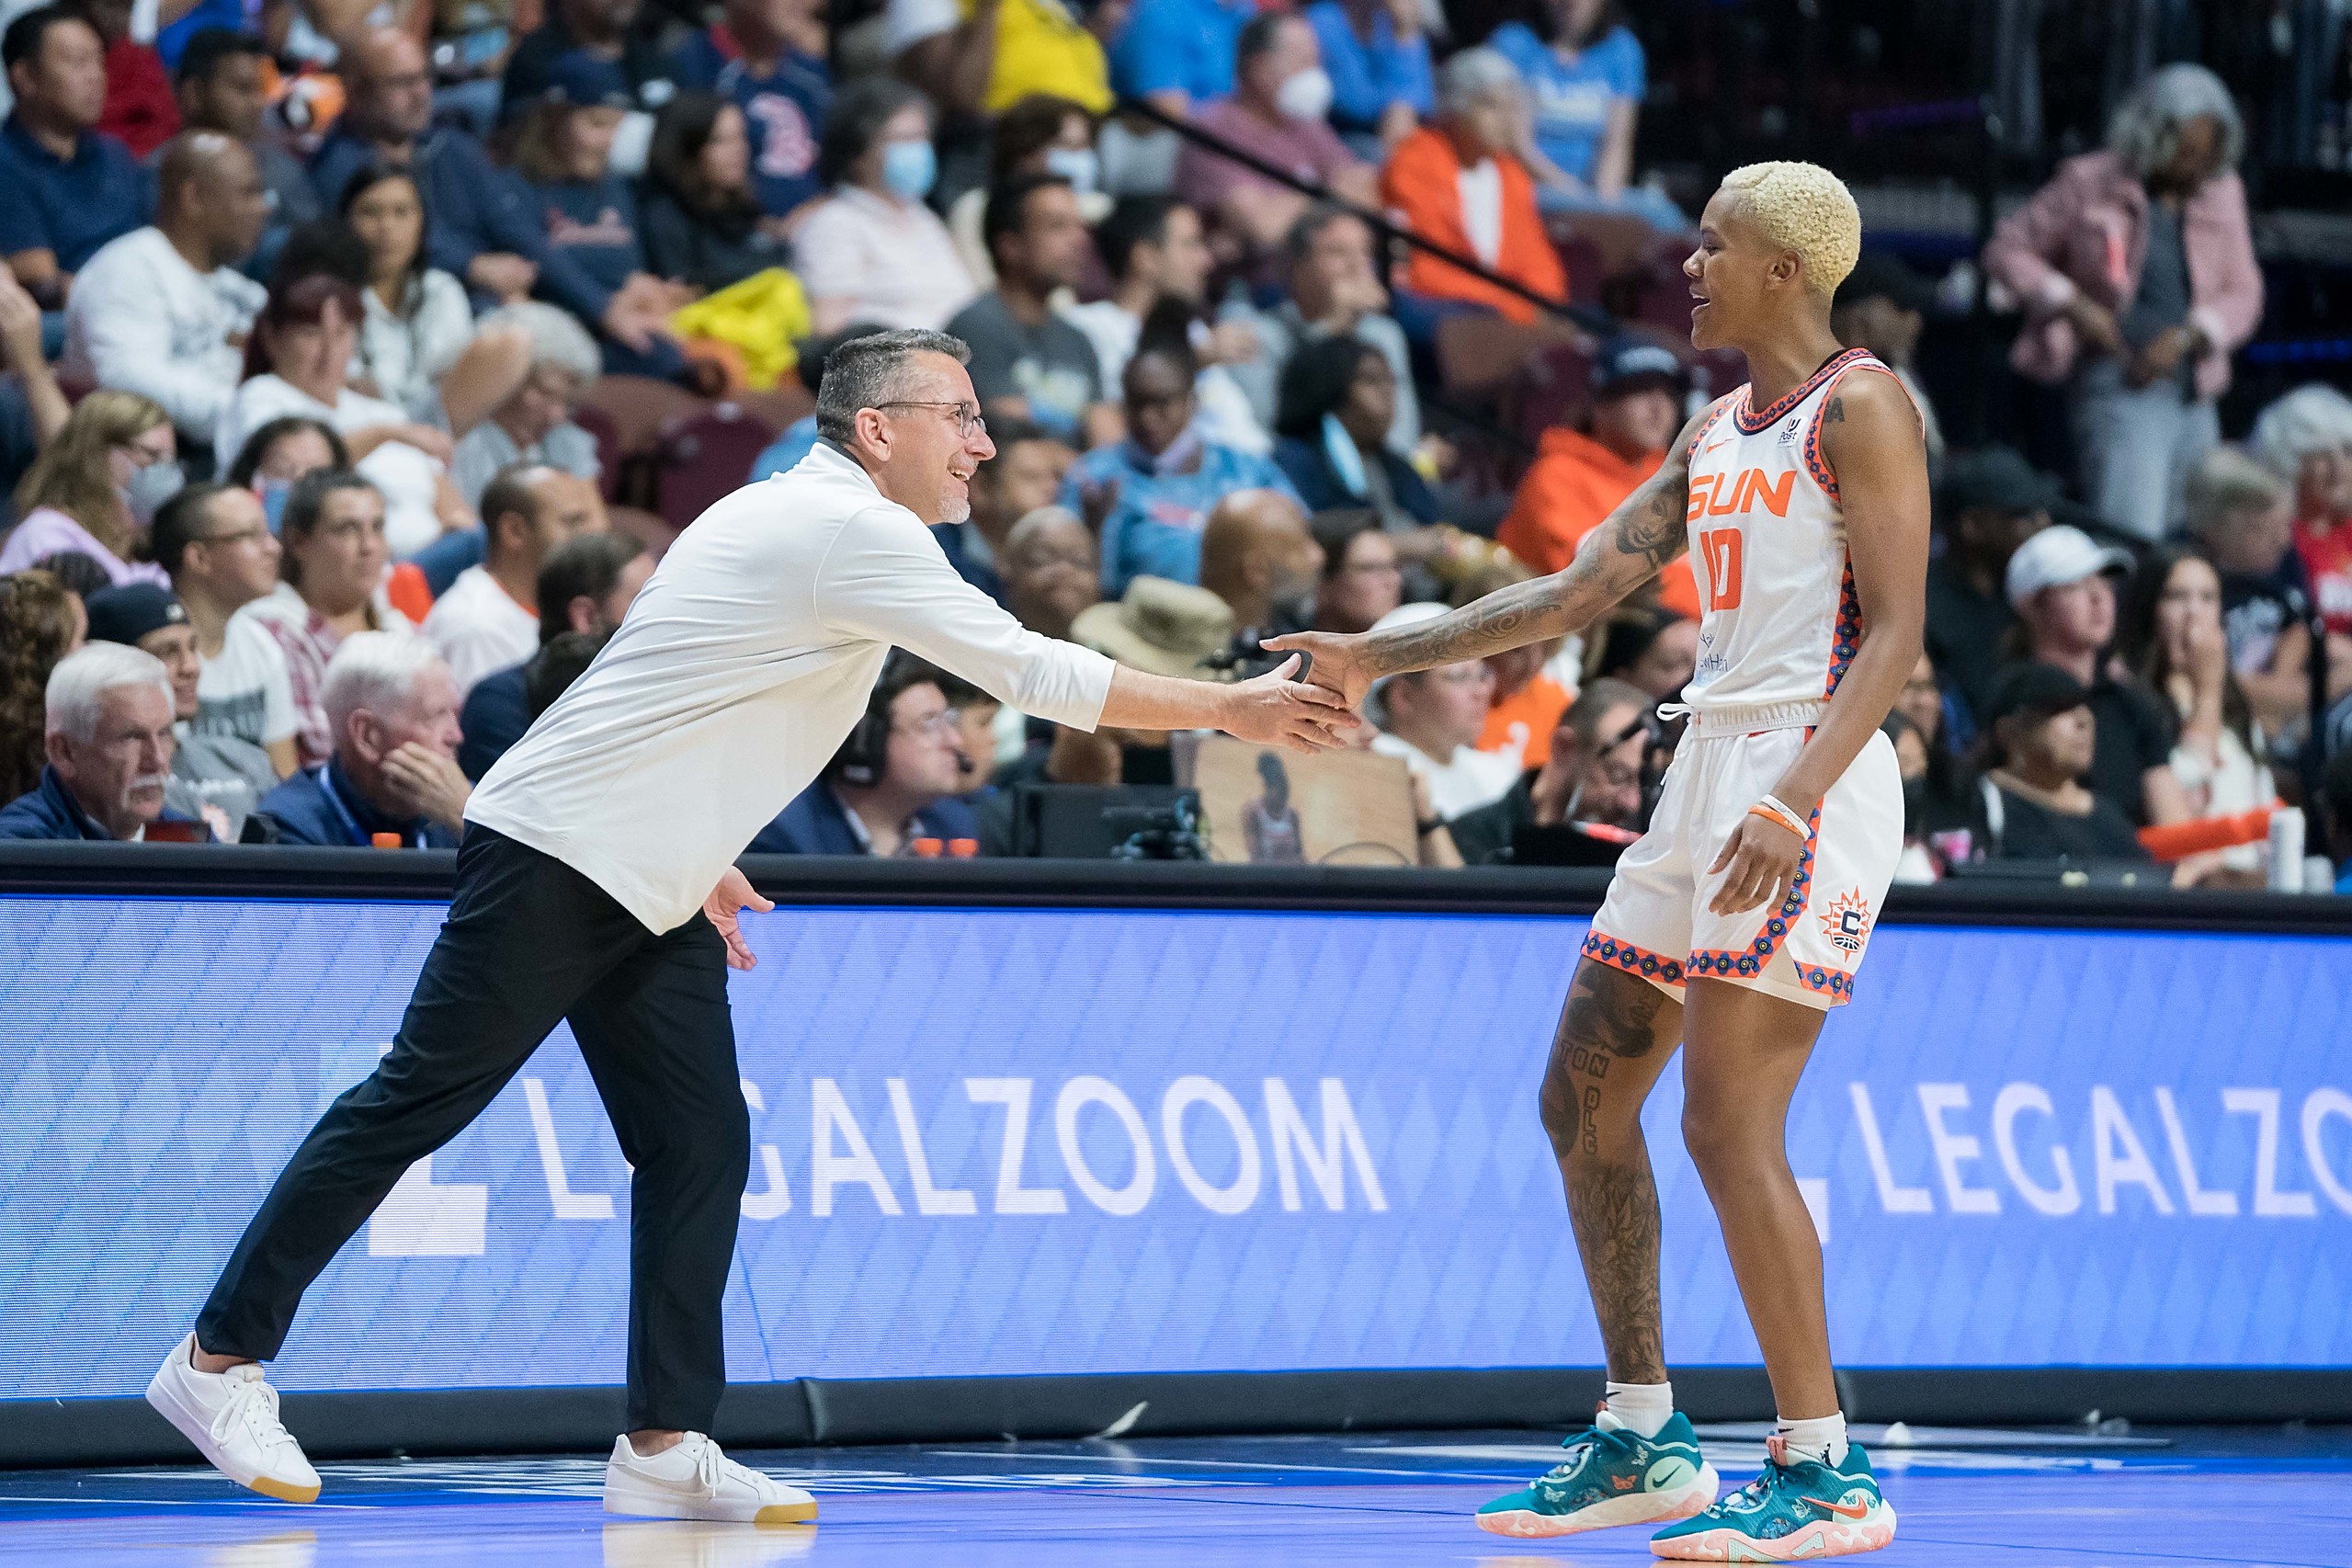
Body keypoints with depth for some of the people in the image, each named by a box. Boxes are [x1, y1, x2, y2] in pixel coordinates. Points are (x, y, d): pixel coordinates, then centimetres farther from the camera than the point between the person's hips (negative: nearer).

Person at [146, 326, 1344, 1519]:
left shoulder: (790, 517, 16)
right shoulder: (852, 533, -15)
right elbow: (1030, 672, -17)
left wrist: (695, 859, 24)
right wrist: (1229, 709, -11)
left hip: (649, 899, 10)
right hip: (552, 853, -10)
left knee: (701, 1148, 1)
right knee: (414, 1106, -6)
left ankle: (664, 1446, 0)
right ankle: (222, 1356, -1)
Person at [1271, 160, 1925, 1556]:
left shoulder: (1860, 406, -8)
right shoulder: (1718, 431, 19)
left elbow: (1895, 632, -15)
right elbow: (1579, 590, 21)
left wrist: (1795, 800, -27)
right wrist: (1381, 658, 16)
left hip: (1813, 773, -10)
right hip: (1710, 764, 10)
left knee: (1729, 1125, -14)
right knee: (1584, 1099, 10)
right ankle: (1642, 1442, 19)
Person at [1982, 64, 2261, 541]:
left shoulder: (2221, 193, 10)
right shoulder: (2089, 184, -1)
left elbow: (2242, 296, 11)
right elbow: (2007, 250, 3)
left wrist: (2187, 335, -9)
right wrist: (2073, 305, -12)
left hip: (2194, 396, 6)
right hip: (2120, 391, -5)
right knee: (2129, 540, -20)